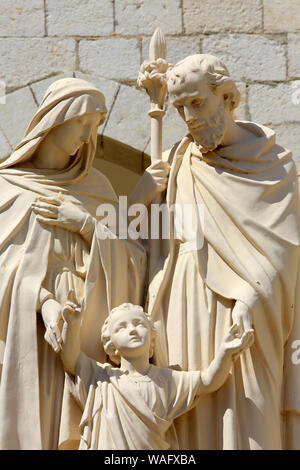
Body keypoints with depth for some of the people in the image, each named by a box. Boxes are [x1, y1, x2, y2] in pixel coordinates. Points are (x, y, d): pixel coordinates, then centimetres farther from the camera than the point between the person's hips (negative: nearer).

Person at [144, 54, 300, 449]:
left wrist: (250, 298, -18)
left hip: (243, 309, -3)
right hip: (185, 308, 3)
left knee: (247, 415, -7)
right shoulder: (176, 164, 13)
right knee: (194, 421, 1)